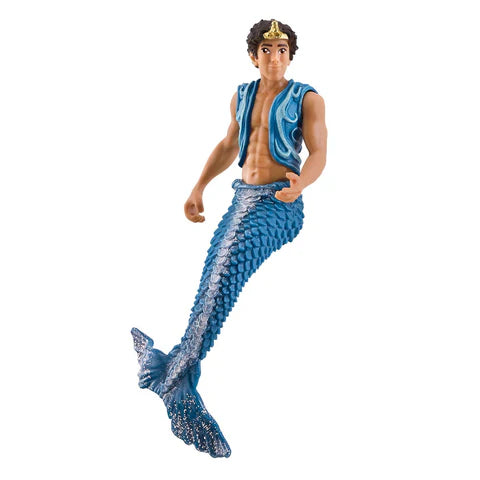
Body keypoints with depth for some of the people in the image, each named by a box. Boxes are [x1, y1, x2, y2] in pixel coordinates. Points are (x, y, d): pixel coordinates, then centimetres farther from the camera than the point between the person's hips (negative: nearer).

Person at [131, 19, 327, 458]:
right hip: (242, 196, 6)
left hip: (280, 202, -6)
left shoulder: (307, 99, 3)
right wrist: (199, 187, 17)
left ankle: (177, 366, -38)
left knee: (231, 257, -33)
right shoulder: (242, 95, 18)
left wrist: (300, 182, -26)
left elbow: (319, 154, -4)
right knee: (216, 269, -18)